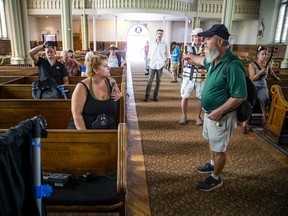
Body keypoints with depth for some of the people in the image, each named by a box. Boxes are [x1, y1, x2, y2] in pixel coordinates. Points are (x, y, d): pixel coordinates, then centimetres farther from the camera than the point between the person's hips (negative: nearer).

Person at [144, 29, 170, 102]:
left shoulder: (164, 44, 3)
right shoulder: (152, 43, 4)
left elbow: (168, 55, 7)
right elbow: (149, 54, 10)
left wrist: (166, 62, -4)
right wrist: (149, 62, 2)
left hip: (160, 65, 0)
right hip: (152, 65, 0)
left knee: (158, 81, 7)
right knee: (149, 81, -2)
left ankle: (155, 95, 16)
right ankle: (147, 96, 2)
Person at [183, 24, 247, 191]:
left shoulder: (232, 65, -29)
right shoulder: (214, 60, 0)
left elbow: (240, 96, -28)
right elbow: (203, 61, 26)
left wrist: (219, 111, -25)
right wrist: (191, 57, 43)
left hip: (221, 117, -9)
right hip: (210, 113, 9)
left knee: (219, 149, 10)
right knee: (212, 142, 27)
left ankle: (216, 178, 30)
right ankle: (213, 164, 51)